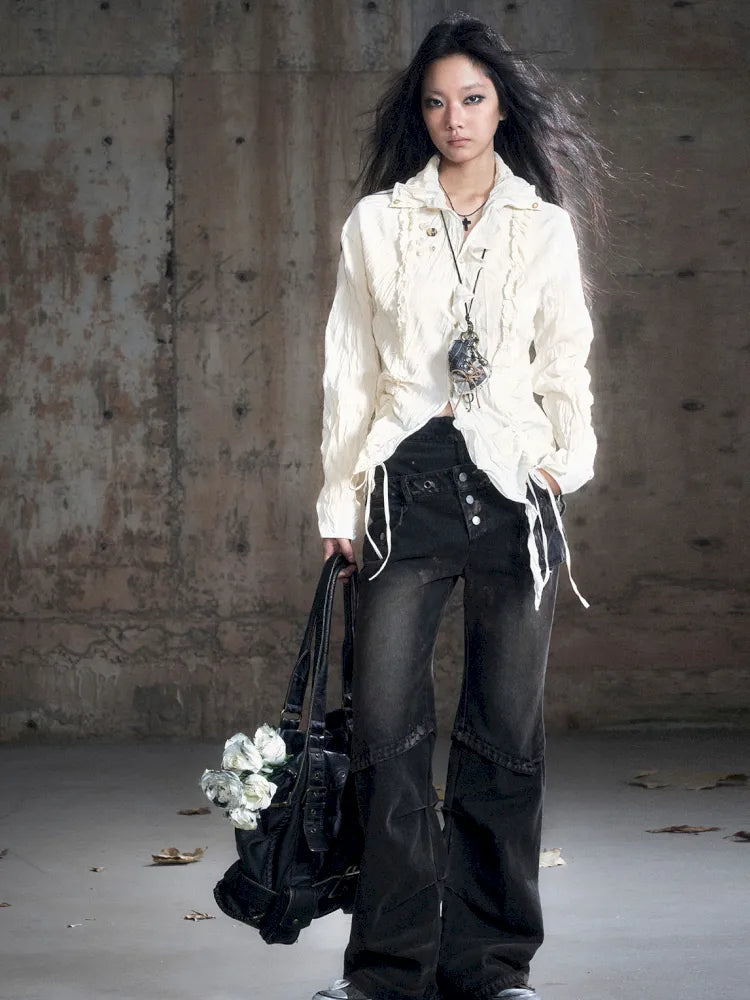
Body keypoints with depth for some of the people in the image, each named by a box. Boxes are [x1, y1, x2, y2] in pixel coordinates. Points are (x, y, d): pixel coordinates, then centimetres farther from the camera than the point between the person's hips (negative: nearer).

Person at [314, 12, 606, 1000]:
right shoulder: (378, 223, 10)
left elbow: (564, 363, 13)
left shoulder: (545, 226, 11)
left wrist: (566, 455, -3)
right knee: (387, 723, -7)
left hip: (512, 482, 1)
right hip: (408, 476, 0)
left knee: (505, 728, 1)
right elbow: (349, 367, 10)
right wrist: (340, 494, 6)